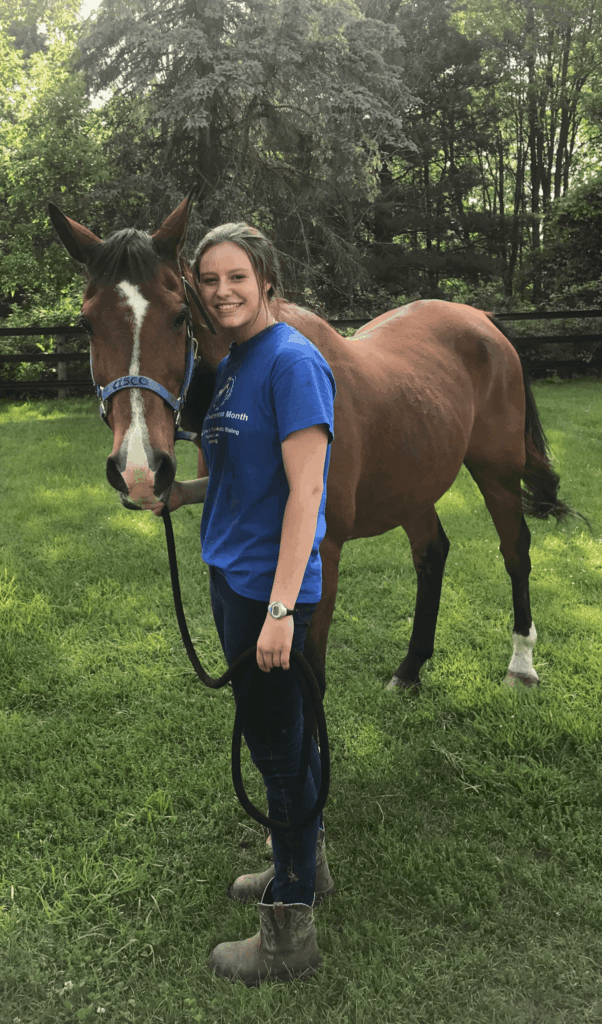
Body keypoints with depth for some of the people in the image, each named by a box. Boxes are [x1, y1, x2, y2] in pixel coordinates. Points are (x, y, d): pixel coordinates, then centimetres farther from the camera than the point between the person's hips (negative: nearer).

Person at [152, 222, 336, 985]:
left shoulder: (293, 361, -15)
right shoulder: (228, 366, 12)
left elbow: (304, 488, -21)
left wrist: (280, 608, -24)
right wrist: (185, 491, 5)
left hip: (270, 589, -9)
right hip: (231, 579, 9)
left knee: (280, 748, 1)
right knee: (273, 736, 21)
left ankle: (289, 936, 16)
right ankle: (305, 866, 41)